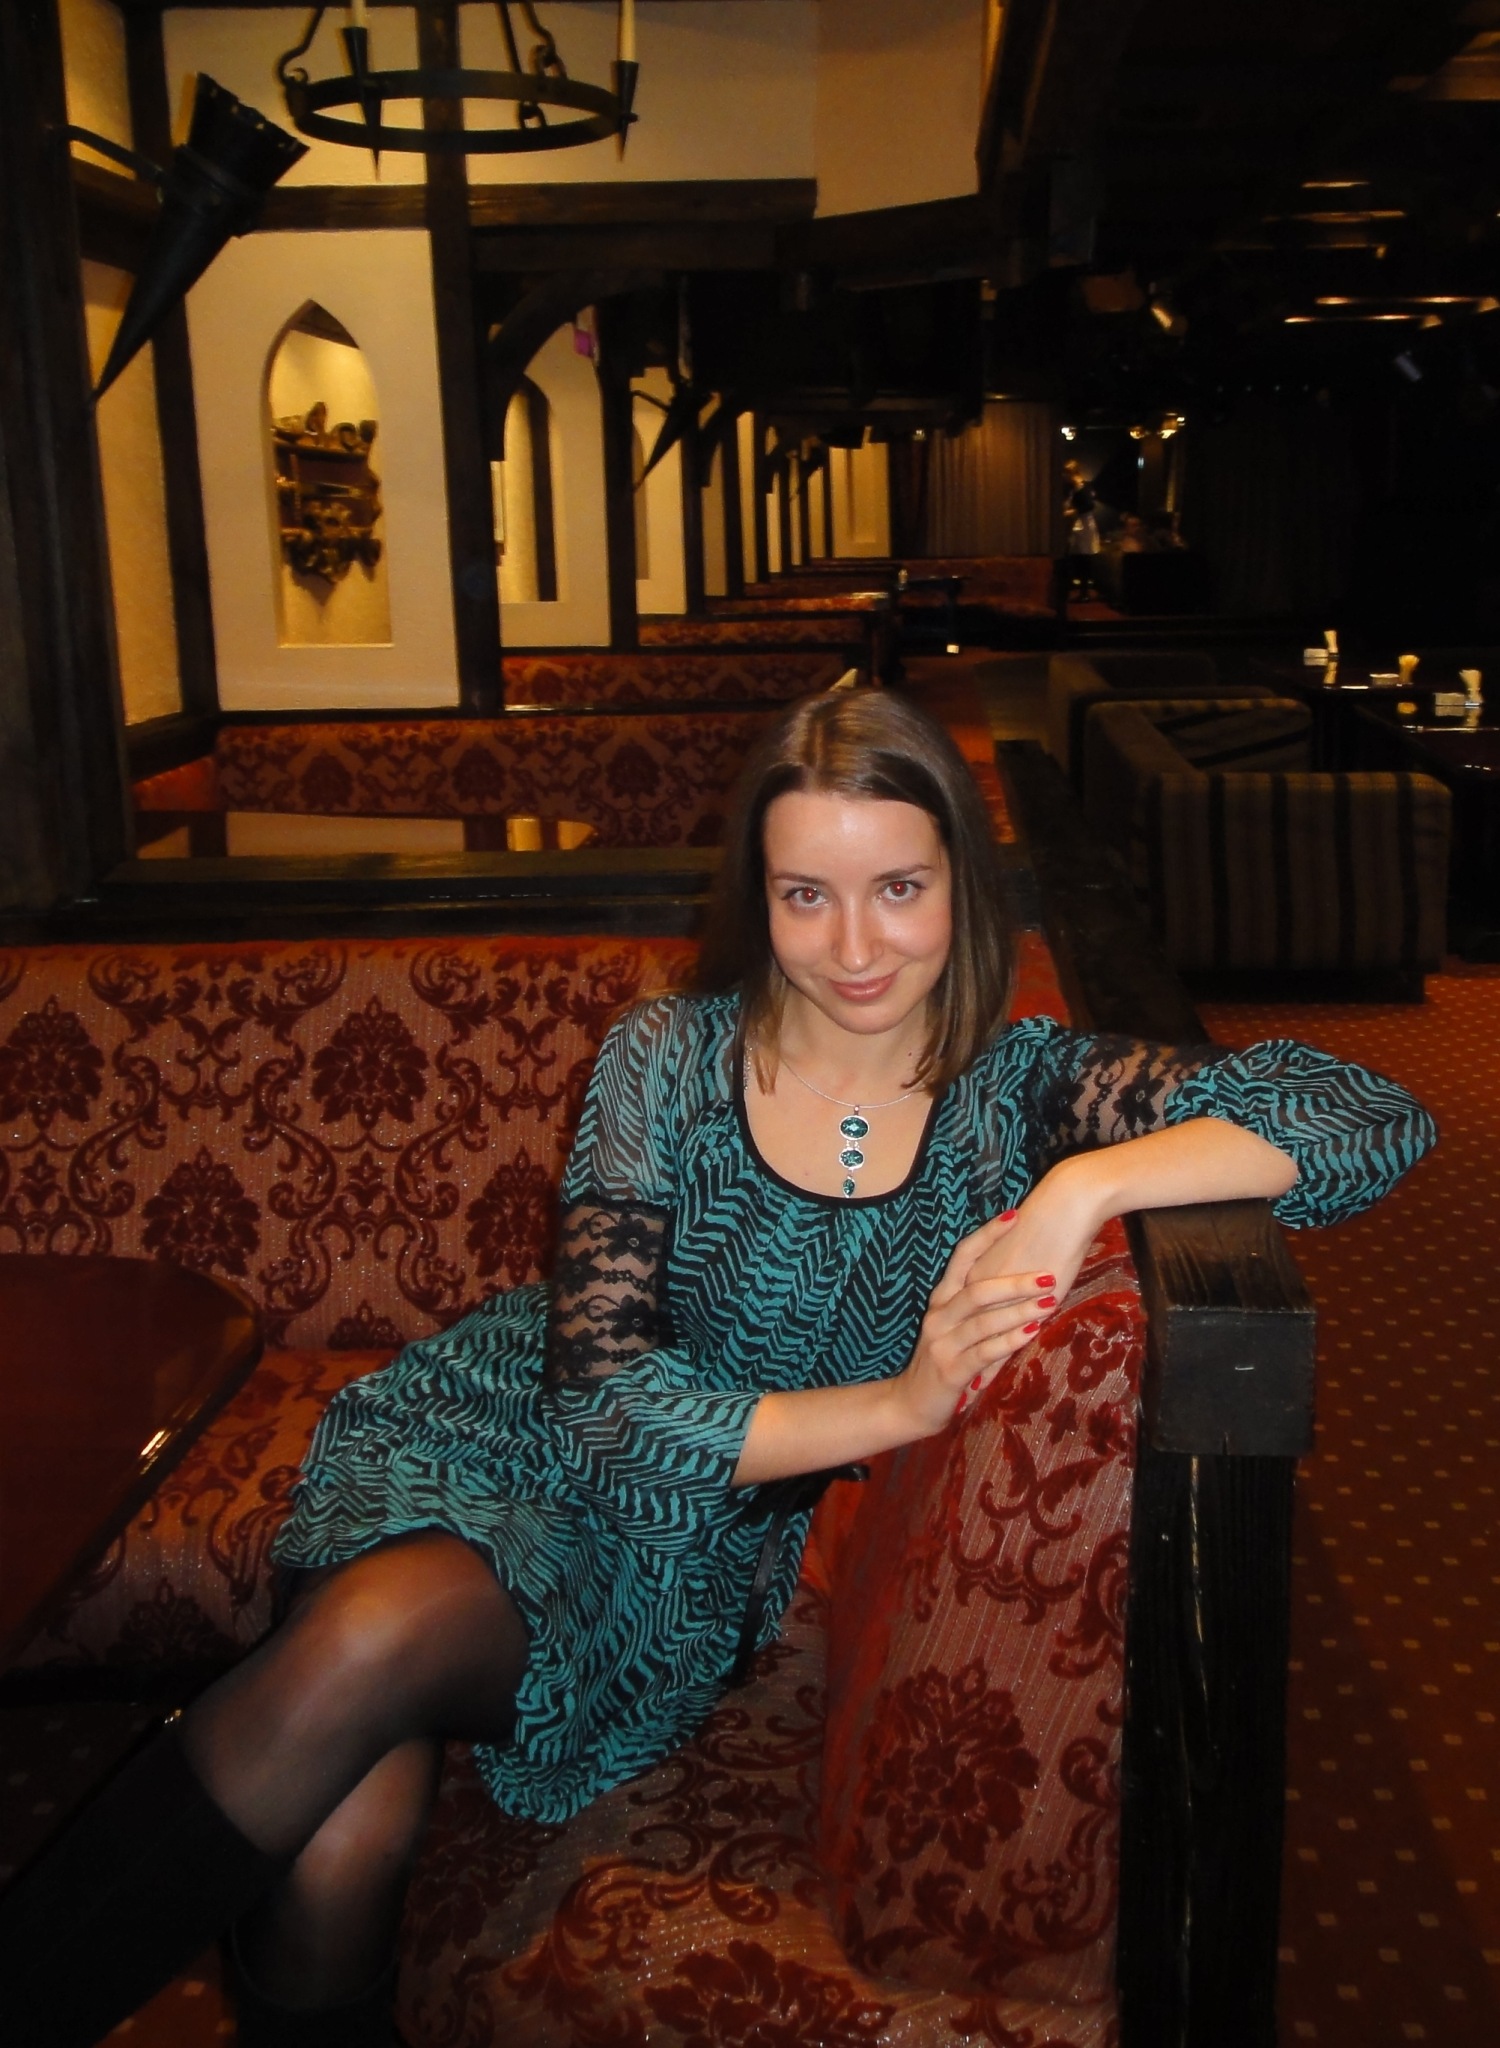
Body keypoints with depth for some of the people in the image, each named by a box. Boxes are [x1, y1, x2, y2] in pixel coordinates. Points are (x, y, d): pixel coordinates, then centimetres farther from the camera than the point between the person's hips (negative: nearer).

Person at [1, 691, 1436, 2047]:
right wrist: (900, 1403, -26)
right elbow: (602, 1388, -14)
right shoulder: (668, 1063, -7)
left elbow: (1379, 1121, -16)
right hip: (508, 1442, 1)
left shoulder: (1017, 1088, -6)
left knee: (370, 1653, -28)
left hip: (707, 1563, 0)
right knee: (338, 1836, -30)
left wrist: (1086, 1185, -31)